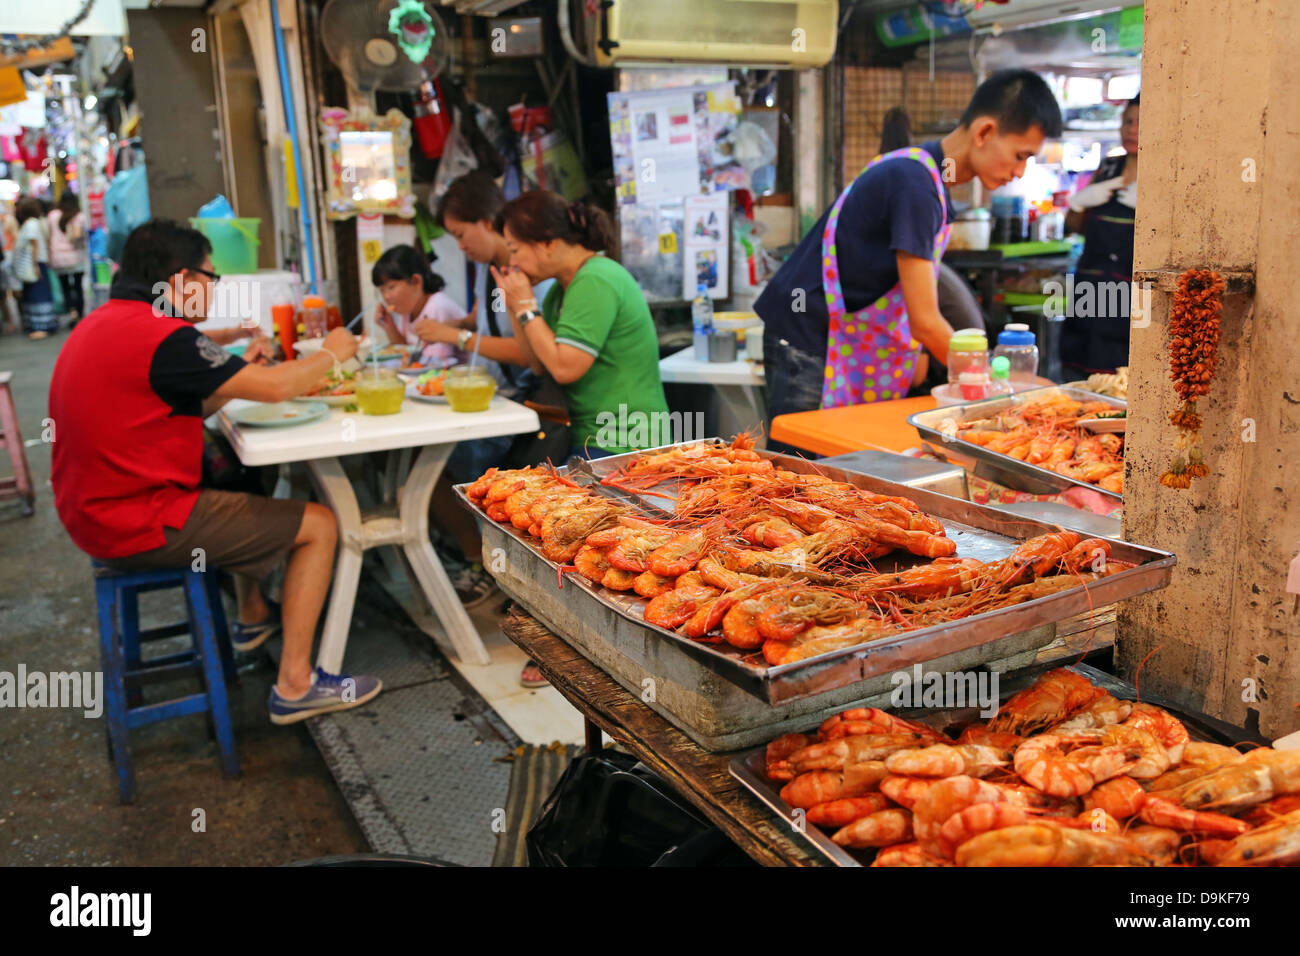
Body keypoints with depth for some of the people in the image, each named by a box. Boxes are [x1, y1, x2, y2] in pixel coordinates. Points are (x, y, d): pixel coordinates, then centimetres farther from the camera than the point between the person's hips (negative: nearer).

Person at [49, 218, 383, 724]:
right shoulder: (162, 337, -21)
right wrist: (331, 353, -3)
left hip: (96, 509, 10)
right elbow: (276, 387, -20)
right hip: (139, 525, -10)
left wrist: (240, 366, 12)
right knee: (318, 525, -4)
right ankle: (294, 685, -1)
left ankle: (253, 616, 43)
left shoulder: (100, 323, 10)